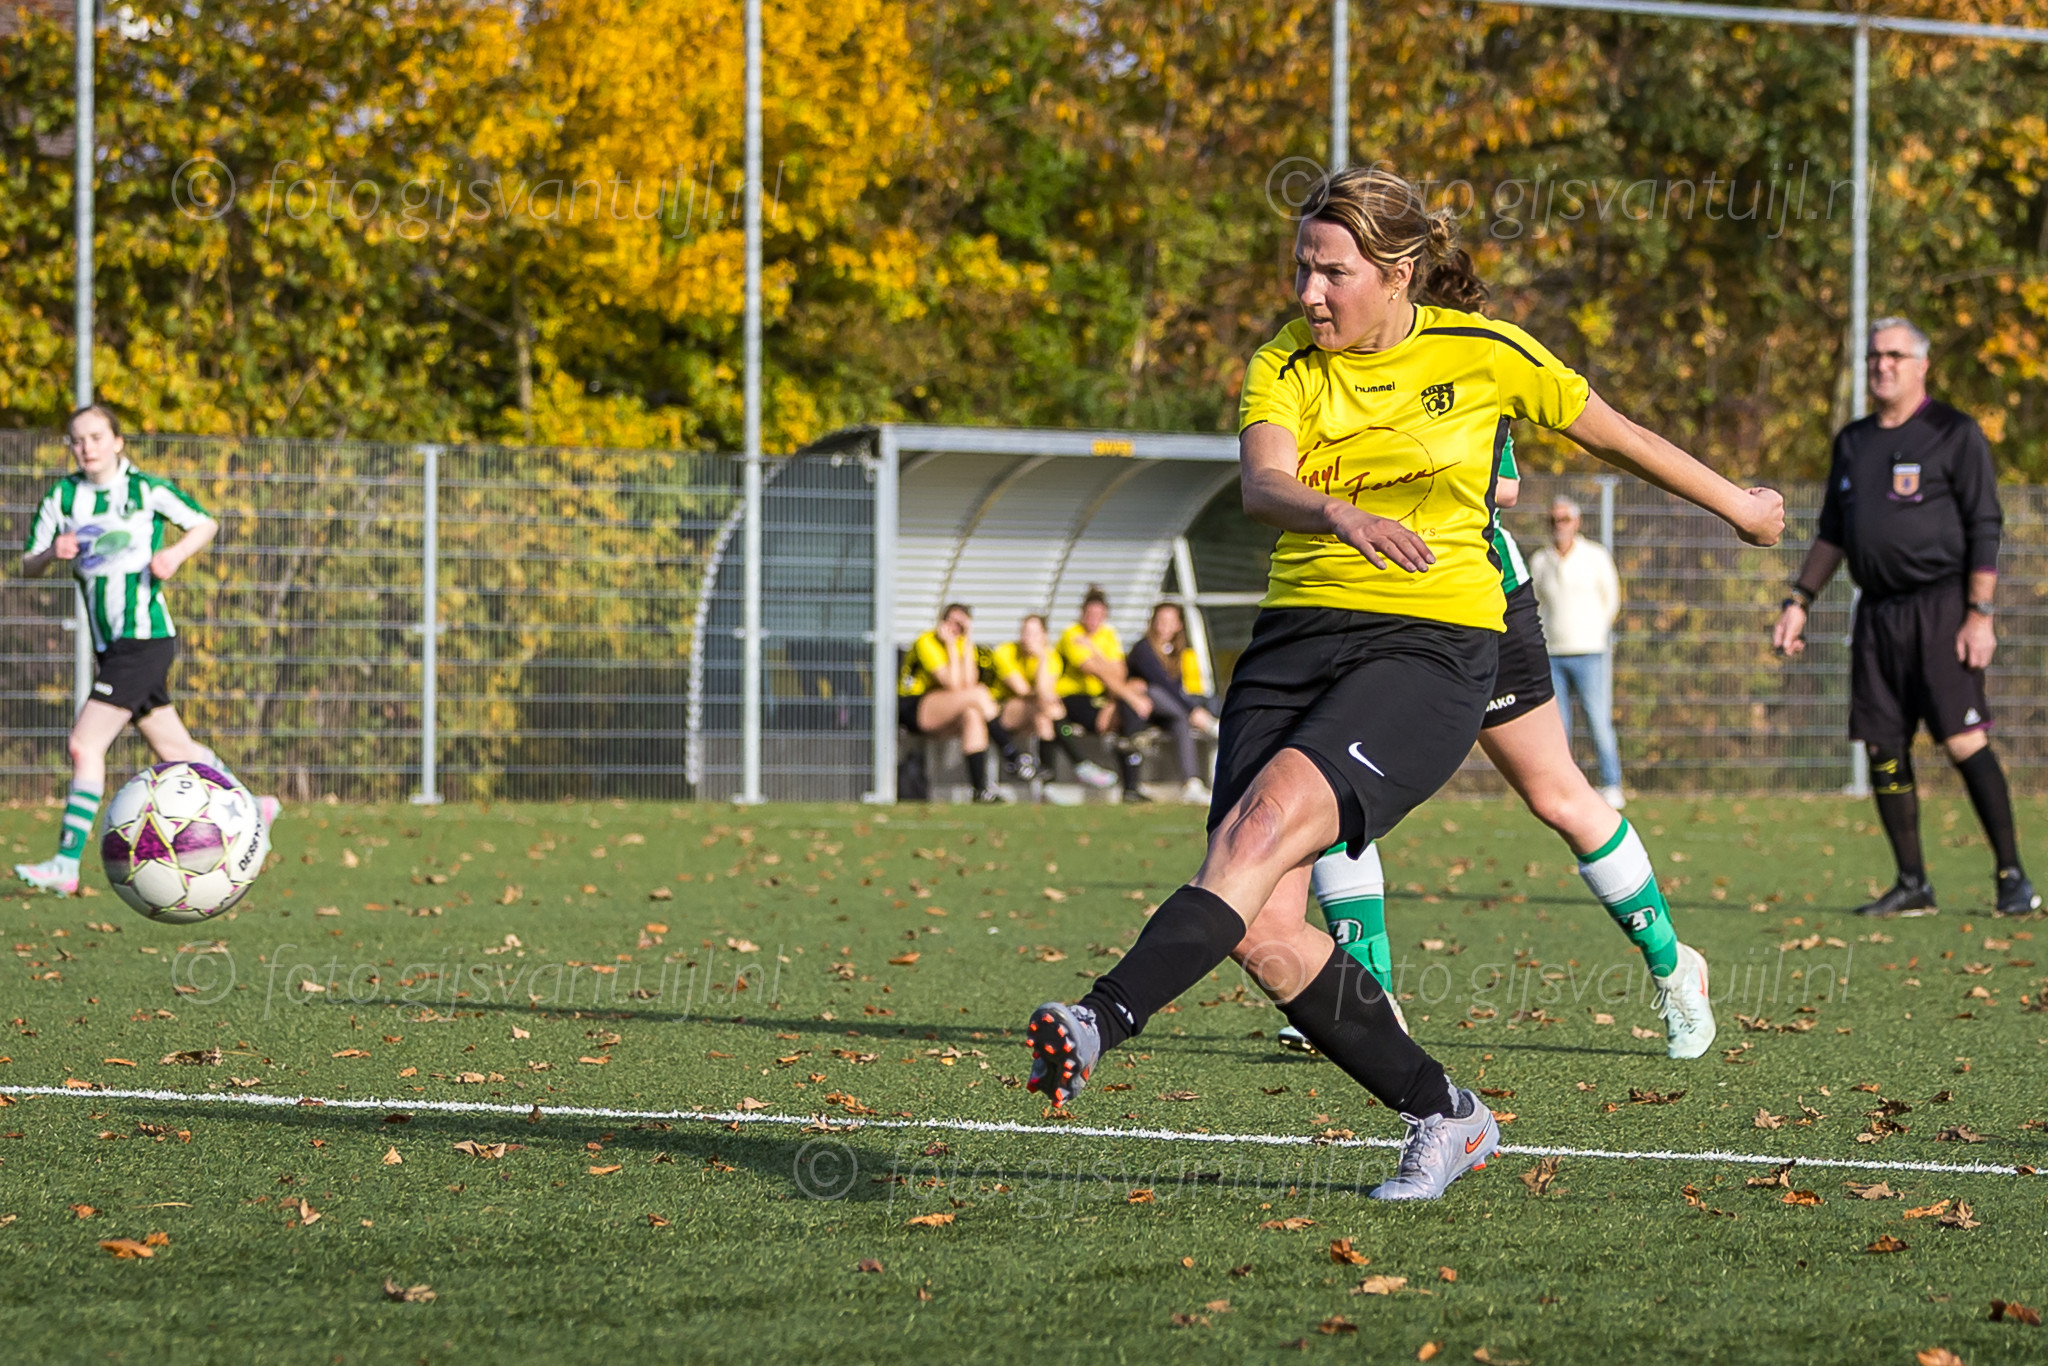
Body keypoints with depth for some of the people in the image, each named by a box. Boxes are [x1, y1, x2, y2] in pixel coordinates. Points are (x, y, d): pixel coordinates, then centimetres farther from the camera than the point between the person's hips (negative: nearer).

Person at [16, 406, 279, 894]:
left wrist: (176, 553, -11)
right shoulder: (62, 497, 5)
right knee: (174, 750, 16)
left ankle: (67, 862, -14)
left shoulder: (147, 489, -6)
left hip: (145, 639, -6)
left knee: (85, 746, -14)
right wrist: (52, 553, -17)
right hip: (109, 647, 6)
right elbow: (28, 566, 5)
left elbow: (205, 524, 7)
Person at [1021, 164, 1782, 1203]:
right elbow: (1262, 483, -15)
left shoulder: (1482, 355, 2)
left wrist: (1739, 506, 29)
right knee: (1261, 931, -11)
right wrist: (1342, 516, -38)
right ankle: (1444, 1117, 5)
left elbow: (1613, 433, 18)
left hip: (1430, 647, -4)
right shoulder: (1283, 369, 6)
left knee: (1270, 817, -30)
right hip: (1296, 640, 4)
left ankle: (1099, 1023, -40)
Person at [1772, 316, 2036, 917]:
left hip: (1940, 609, -6)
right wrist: (1798, 603, 15)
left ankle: (2012, 876, -6)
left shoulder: (1954, 434, -3)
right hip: (1877, 614, 6)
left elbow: (1985, 529, -6)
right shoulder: (1852, 441, 16)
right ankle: (1912, 886, 9)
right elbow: (1832, 531, 23)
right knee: (1884, 750, 2)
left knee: (1964, 741, -12)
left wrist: (1980, 614, -13)